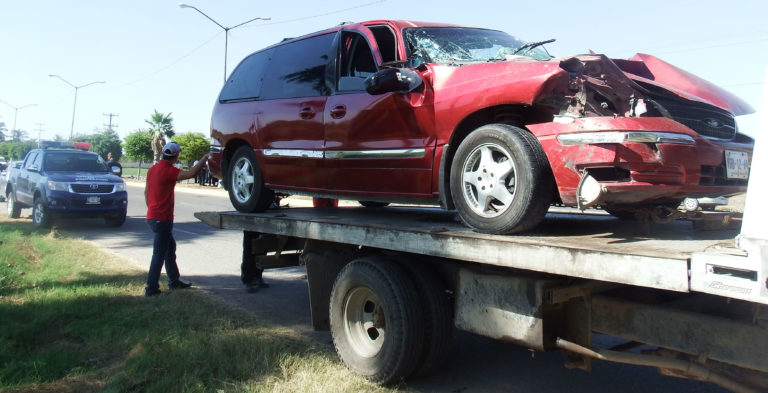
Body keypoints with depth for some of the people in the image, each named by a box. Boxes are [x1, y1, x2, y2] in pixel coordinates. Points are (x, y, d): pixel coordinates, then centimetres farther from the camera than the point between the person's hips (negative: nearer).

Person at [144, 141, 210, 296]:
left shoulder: (153, 169, 11)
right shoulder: (168, 170, -17)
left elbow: (146, 192, 18)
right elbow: (190, 173, -27)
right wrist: (205, 158, -17)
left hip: (153, 216, 10)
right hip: (162, 218, -10)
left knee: (170, 247, 20)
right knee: (159, 254, -3)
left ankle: (174, 281, 30)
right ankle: (151, 288, 2)